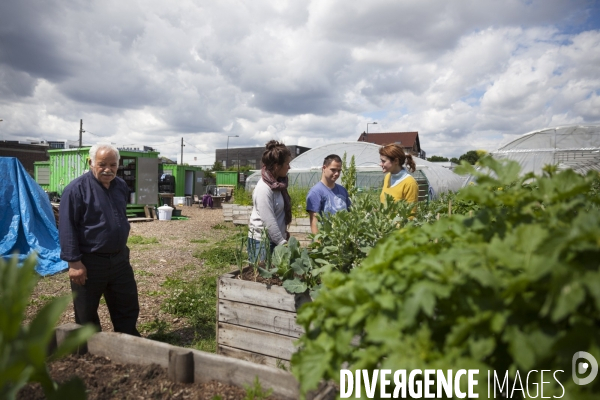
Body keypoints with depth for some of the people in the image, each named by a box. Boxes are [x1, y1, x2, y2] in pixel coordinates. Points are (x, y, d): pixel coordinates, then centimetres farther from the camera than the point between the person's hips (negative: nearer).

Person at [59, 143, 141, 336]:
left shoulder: (121, 186, 5)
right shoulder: (76, 189, -15)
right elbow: (67, 228, -15)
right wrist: (74, 262, -17)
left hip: (119, 258, 6)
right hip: (89, 262, -5)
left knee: (128, 307, 15)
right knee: (86, 315, 13)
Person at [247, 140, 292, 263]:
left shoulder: (277, 184, 5)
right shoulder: (264, 189, -21)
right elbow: (269, 222, -21)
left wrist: (284, 236, 10)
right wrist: (283, 243, -17)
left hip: (274, 240, 8)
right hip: (262, 242, -8)